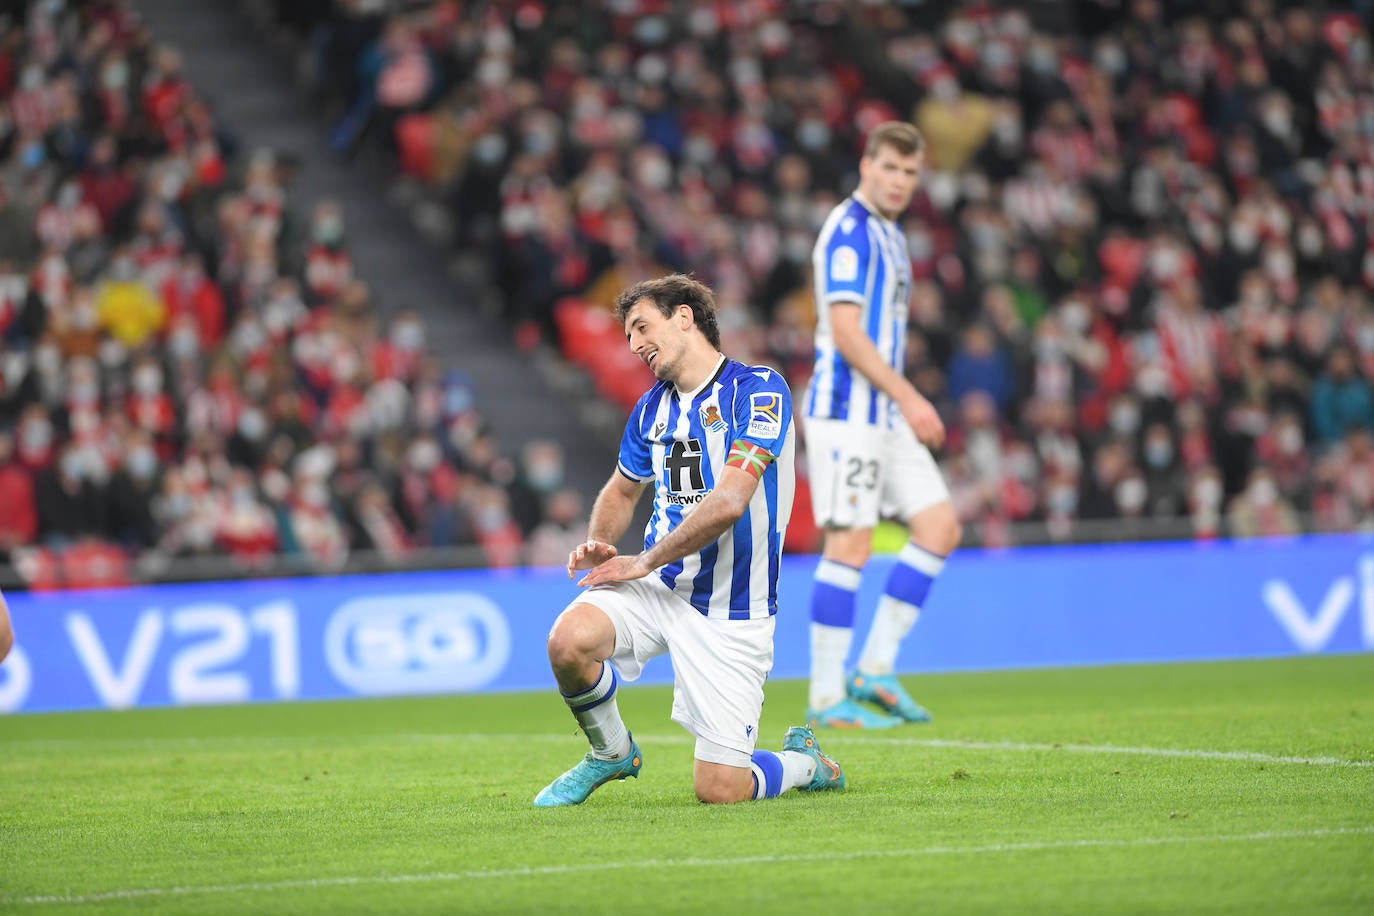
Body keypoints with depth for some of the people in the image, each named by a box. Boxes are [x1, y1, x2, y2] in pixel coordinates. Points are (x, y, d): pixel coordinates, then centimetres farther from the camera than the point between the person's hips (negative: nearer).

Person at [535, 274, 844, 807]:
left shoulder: (758, 389, -11)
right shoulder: (652, 407, 10)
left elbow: (728, 502, -21)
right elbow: (622, 490, 28)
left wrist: (645, 562, -13)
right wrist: (599, 544, 5)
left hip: (729, 611, -5)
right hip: (658, 588, 5)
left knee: (718, 790, -10)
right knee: (569, 640, -27)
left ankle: (804, 762, 25)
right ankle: (611, 753, 3)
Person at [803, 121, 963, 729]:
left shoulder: (889, 237, 19)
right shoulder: (848, 230, -11)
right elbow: (845, 331, -19)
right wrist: (910, 399, -20)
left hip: (884, 414, 9)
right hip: (845, 410, -9)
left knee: (940, 527, 3)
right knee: (849, 544, -9)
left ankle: (876, 669, 6)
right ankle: (827, 697, -5)